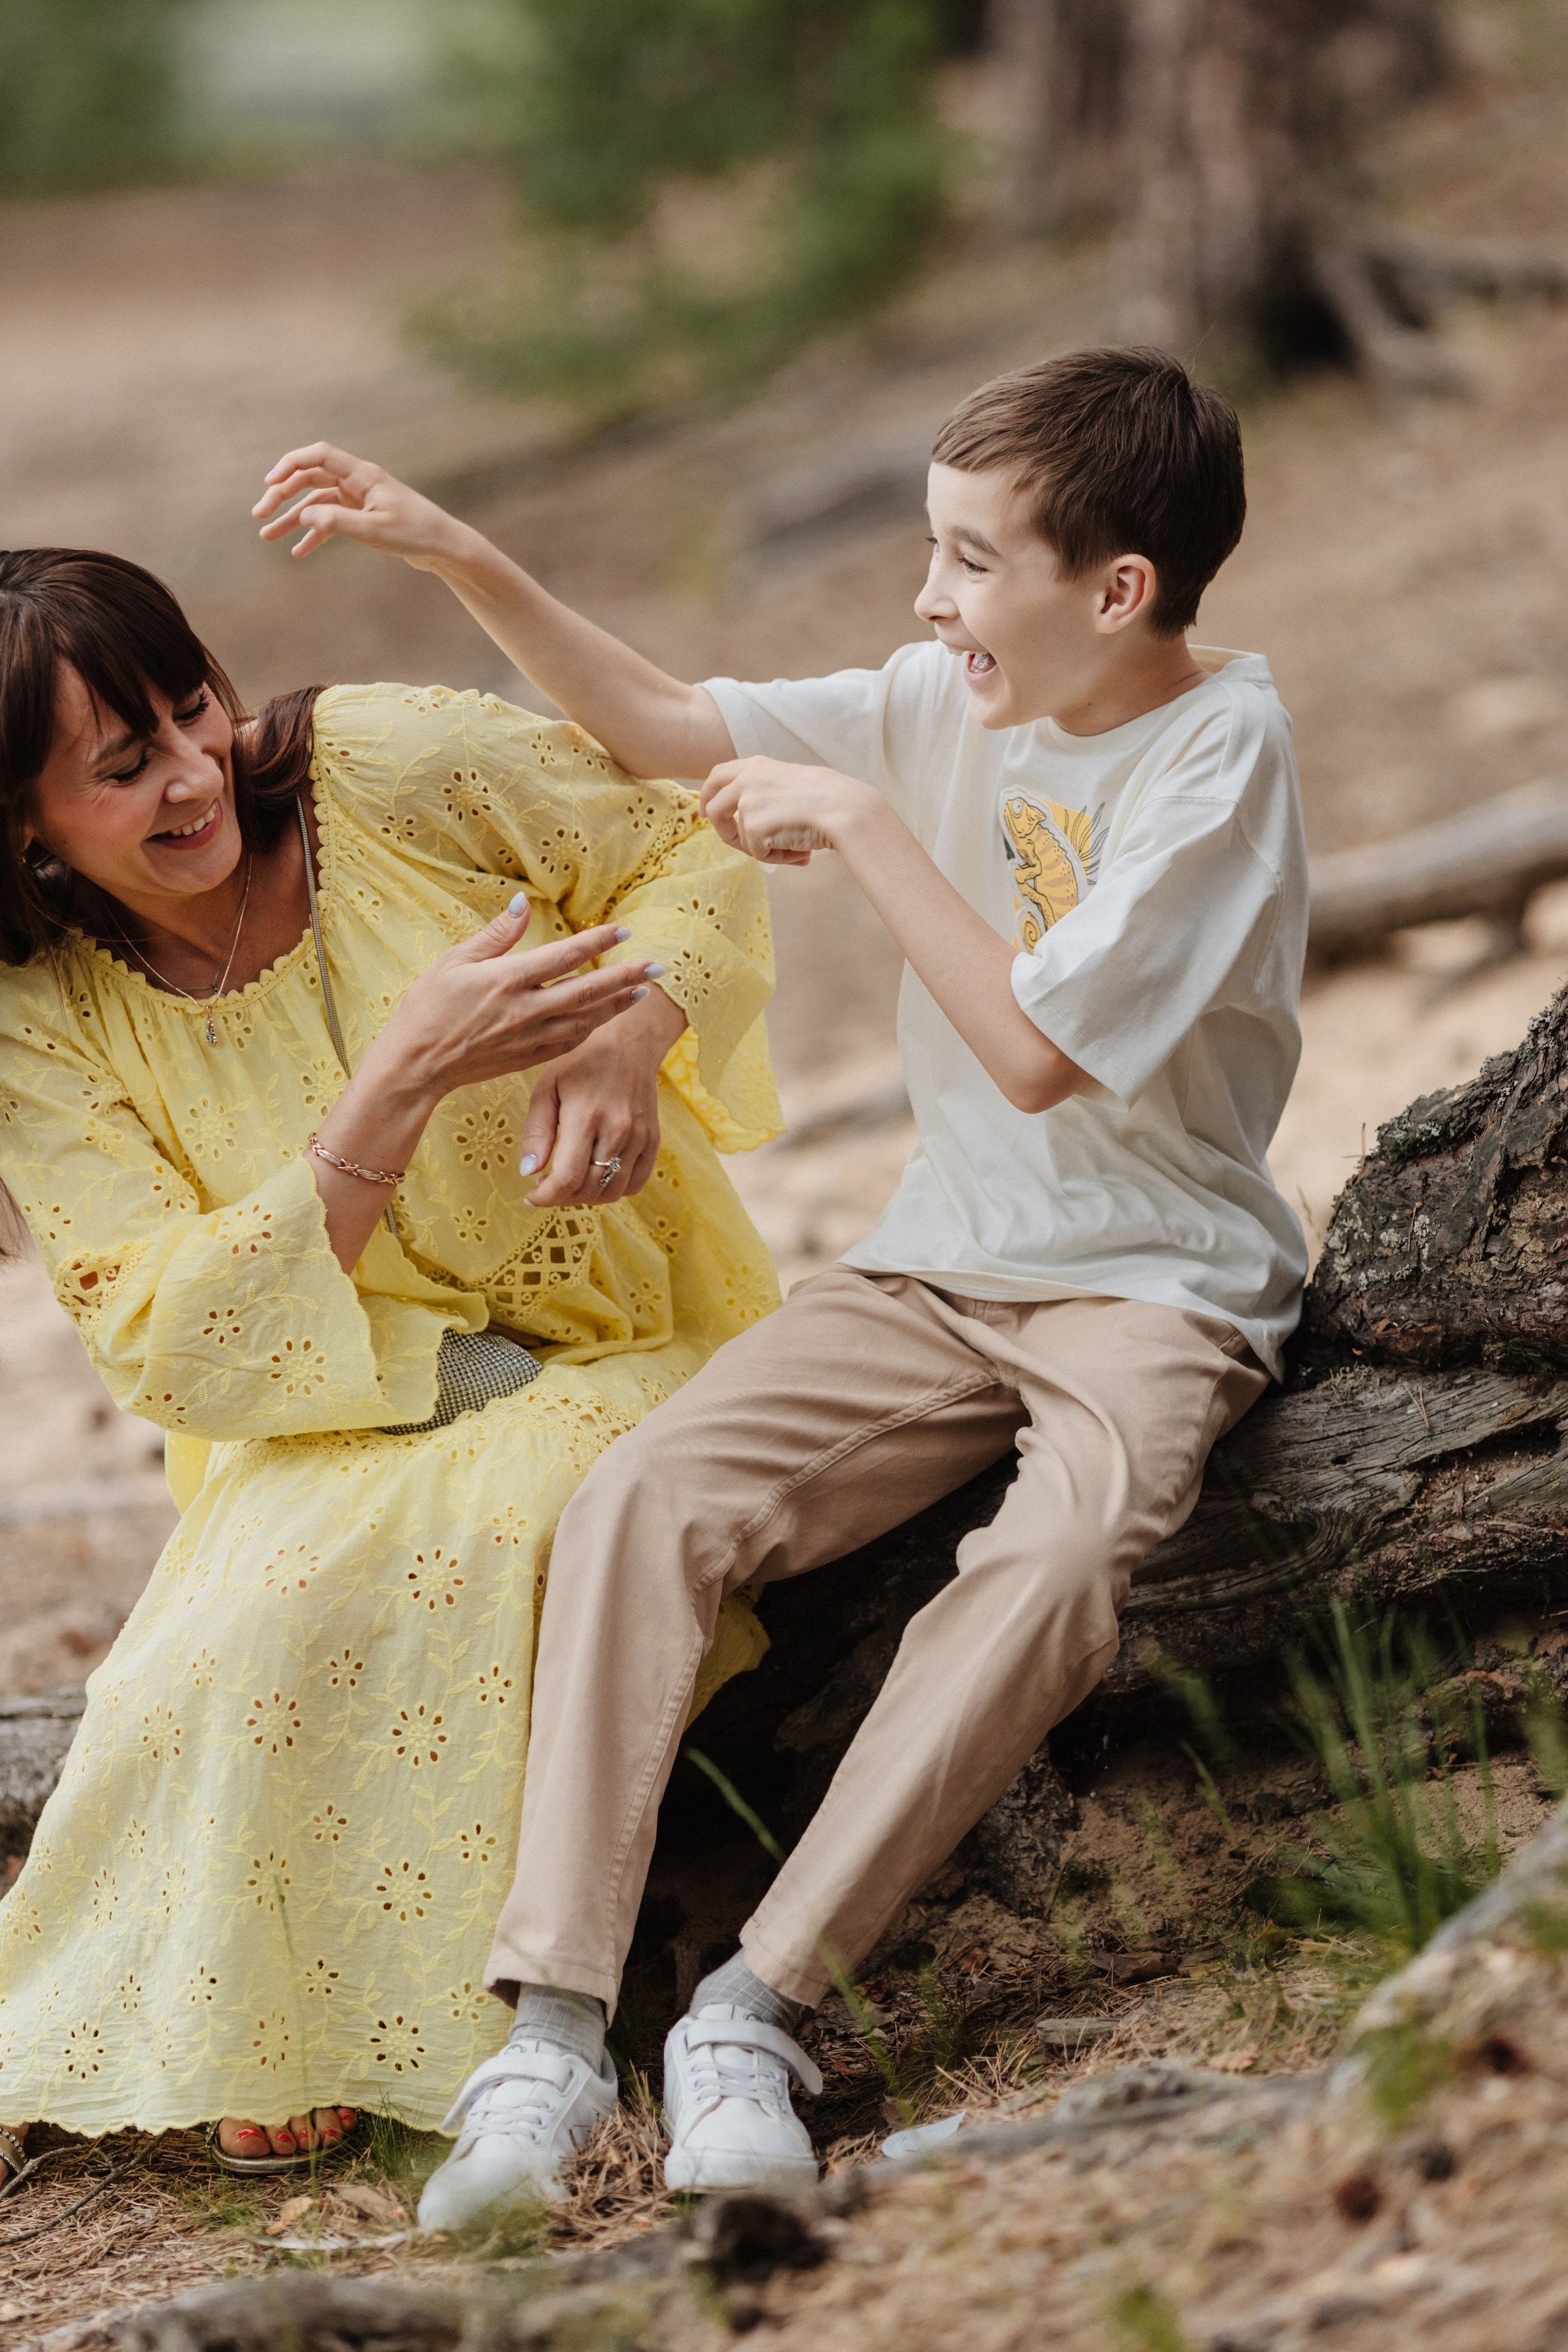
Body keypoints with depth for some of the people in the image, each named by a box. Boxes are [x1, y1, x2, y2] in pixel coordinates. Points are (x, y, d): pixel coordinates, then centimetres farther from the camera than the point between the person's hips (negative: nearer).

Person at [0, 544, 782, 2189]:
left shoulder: (394, 770, -10)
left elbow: (693, 853, 5)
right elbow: (179, 1355, -17)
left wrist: (630, 1034, -19)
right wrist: (406, 1075, -27)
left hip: (622, 1357, 0)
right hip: (331, 1427, 0)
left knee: (479, 1555, -33)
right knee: (277, 1604, -33)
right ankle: (255, 2035, -13)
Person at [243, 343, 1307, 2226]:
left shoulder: (1220, 747, -14)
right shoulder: (946, 701, 5)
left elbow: (1039, 1050, -21)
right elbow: (659, 728, 14)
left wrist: (860, 824, -17)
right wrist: (456, 557, 4)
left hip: (1154, 1281, -6)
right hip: (939, 1269, 6)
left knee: (1066, 1545, -37)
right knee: (641, 1495, -19)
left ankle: (754, 2007, -35)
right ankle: (550, 2023, -27)